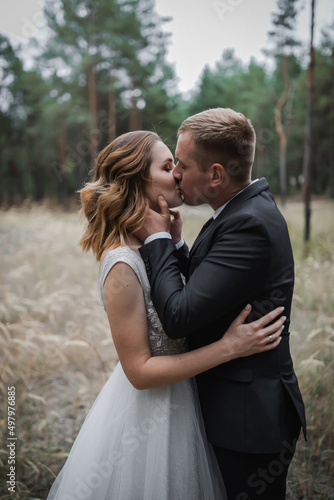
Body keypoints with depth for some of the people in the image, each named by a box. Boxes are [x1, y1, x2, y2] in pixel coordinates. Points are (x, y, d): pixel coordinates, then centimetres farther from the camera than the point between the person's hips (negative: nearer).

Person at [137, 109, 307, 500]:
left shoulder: (249, 224, -28)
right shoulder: (247, 208, 4)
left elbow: (178, 317, -29)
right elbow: (203, 284, 8)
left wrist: (157, 239, -17)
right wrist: (172, 242, -6)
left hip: (248, 416, -9)